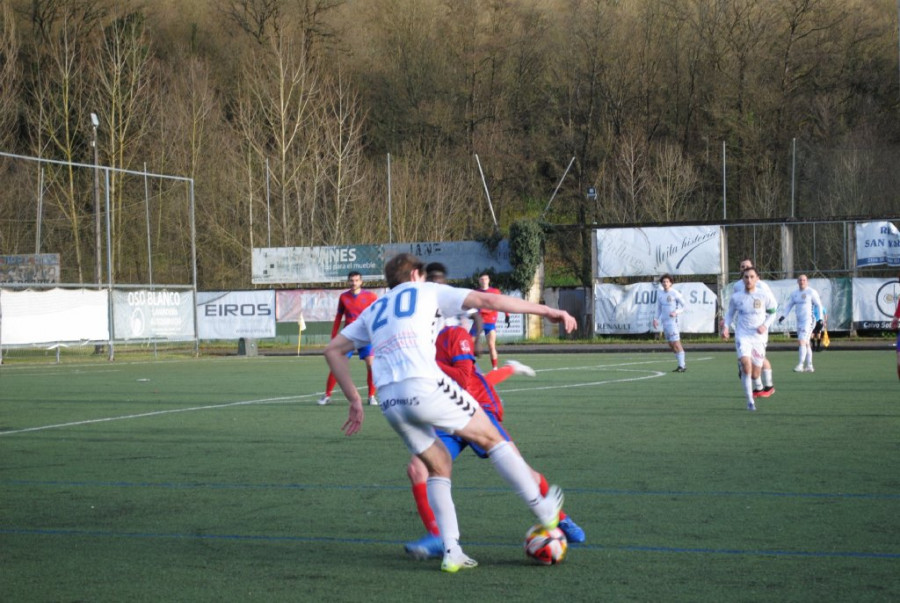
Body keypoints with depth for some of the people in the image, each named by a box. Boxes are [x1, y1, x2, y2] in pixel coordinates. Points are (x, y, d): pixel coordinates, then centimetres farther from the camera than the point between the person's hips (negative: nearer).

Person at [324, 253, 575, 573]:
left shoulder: (373, 310, 31)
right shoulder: (427, 291, 18)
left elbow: (333, 350, 29)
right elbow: (487, 300, 9)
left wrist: (354, 400, 28)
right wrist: (548, 311, 12)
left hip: (389, 400, 5)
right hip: (424, 386, -5)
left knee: (439, 466, 21)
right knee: (491, 438, 13)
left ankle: (451, 551, 12)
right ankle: (544, 511, 19)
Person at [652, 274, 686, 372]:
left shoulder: (675, 293, -6)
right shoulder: (660, 295, 12)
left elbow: (684, 305, -2)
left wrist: (676, 312, -17)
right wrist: (656, 319, 9)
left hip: (673, 321, -6)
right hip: (664, 322, 6)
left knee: (676, 343, -11)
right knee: (671, 345, 6)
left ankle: (681, 366, -9)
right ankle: (680, 364, 13)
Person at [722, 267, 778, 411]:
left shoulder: (765, 296, -3)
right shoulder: (736, 297, 0)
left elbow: (772, 313, 9)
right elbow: (730, 313, 14)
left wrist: (765, 325, -9)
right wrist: (725, 326, -3)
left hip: (759, 337, 1)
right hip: (742, 336, -1)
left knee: (755, 376, 3)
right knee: (746, 365, -24)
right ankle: (750, 401, -12)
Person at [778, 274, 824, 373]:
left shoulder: (812, 292, -5)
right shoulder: (795, 294, 14)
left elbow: (819, 306, -5)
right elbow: (788, 305, 15)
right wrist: (783, 315, 0)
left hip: (809, 320, -7)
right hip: (799, 321, 7)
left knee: (801, 342, -17)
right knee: (806, 344, 10)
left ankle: (800, 365, -18)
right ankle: (809, 366, 16)